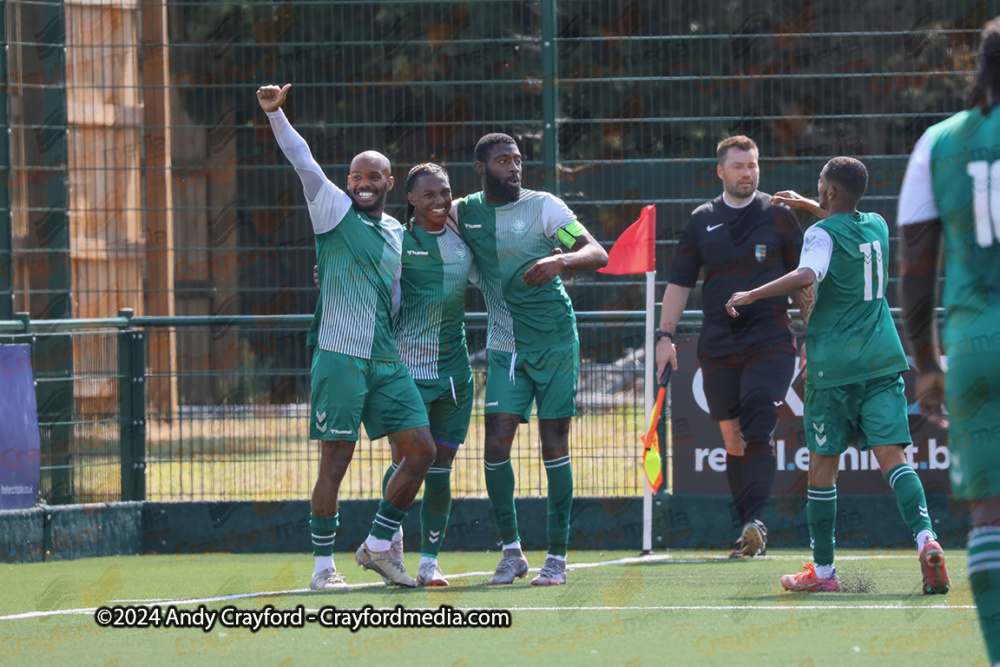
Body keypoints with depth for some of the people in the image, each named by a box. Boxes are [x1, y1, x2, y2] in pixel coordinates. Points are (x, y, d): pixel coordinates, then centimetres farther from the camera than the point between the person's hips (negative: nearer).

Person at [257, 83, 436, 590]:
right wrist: (274, 114, -21)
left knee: (420, 450, 1)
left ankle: (378, 545, 15)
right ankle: (323, 565, 1)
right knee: (335, 461, -6)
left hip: (386, 361, 6)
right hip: (339, 356, -6)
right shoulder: (335, 211, 2)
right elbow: (304, 163, -11)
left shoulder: (396, 232, 17)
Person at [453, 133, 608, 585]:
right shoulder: (464, 213, 4)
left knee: (554, 446, -1)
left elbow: (597, 253, -11)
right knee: (496, 444, -9)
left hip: (555, 342, -2)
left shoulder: (542, 207, -5)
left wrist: (561, 260, -30)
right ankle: (511, 551, 4)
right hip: (505, 347, 2)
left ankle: (557, 556, 6)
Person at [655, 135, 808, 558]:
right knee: (733, 439, 3)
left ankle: (753, 522, -25)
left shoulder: (778, 217, 5)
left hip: (770, 341, -3)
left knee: (757, 432, -18)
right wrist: (665, 335, 4)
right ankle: (751, 535, 10)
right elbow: (679, 282, 12)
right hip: (717, 346, 3)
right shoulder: (701, 221, 10)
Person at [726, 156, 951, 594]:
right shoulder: (877, 226, 11)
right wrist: (809, 207, 42)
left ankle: (823, 570, 13)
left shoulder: (824, 233, -9)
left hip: (834, 365, -5)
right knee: (892, 456, -5)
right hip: (882, 360, 5)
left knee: (822, 467, 7)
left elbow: (806, 276, -27)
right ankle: (926, 539, -28)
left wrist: (750, 295, -19)